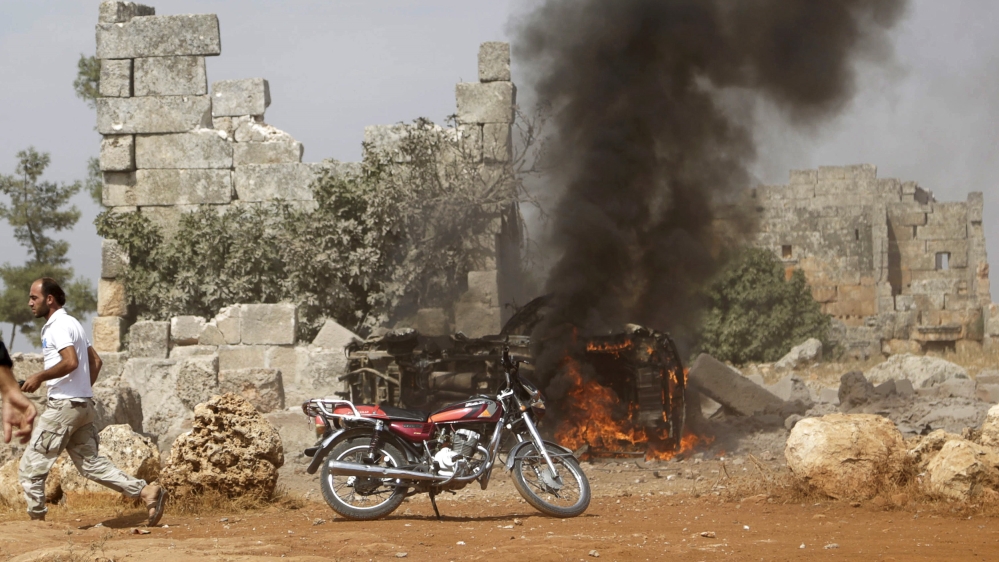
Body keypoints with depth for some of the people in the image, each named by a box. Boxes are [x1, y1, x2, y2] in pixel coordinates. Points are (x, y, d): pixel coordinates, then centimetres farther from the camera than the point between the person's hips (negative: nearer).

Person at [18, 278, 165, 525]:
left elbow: (70, 362, -26)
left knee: (30, 467, -1)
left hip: (64, 406, -10)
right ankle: (147, 491, 1)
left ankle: (36, 520, 3)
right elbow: (95, 361, 23)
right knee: (91, 463, 9)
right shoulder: (71, 324, 18)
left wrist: (39, 377, -17)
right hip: (83, 405, 10)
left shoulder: (58, 326, -12)